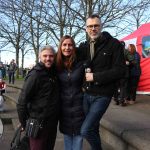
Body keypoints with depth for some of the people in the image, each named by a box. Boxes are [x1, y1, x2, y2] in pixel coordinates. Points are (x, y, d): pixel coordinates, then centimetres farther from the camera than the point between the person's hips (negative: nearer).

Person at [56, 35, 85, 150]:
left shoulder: (80, 64, -7)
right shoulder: (57, 66, -1)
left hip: (78, 105, -2)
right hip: (64, 107, 2)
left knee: (78, 135, 7)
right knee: (67, 134, 15)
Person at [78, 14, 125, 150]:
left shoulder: (114, 44, -8)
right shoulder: (84, 46, 7)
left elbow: (120, 71, -14)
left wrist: (95, 77, -17)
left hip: (102, 96, -5)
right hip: (87, 94, 5)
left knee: (86, 130, -11)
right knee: (92, 129, 16)